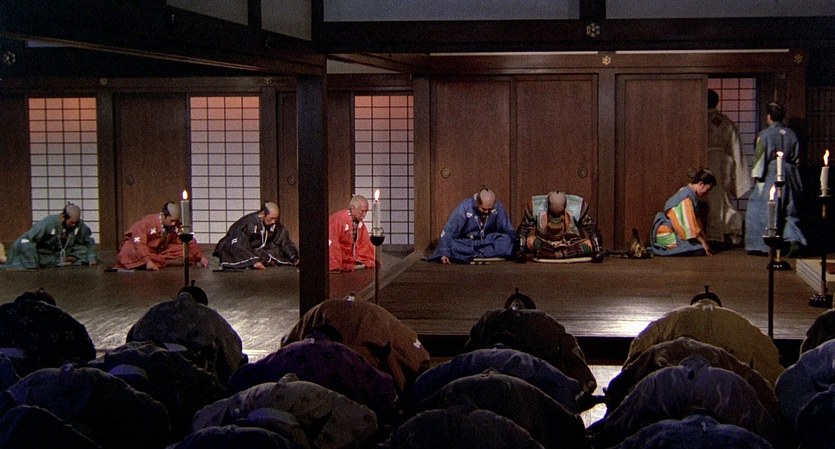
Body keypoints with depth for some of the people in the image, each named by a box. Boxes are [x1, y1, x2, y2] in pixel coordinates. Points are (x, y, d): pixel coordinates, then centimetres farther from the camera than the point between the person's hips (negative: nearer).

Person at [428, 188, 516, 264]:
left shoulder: (498, 208, -14)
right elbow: (448, 231, -22)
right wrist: (444, 253, -29)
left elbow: (509, 231, -3)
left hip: (488, 241, 2)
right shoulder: (464, 208, -21)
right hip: (466, 244, -2)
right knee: (452, 245, -34)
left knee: (507, 240, -25)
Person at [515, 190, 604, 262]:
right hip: (544, 245, -1)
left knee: (590, 244, -27)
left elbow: (592, 228, -10)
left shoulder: (577, 206, -17)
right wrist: (521, 250, -15)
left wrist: (597, 250, -14)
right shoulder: (536, 206, -17)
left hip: (570, 245, 1)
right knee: (530, 241, -30)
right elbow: (523, 229, -9)